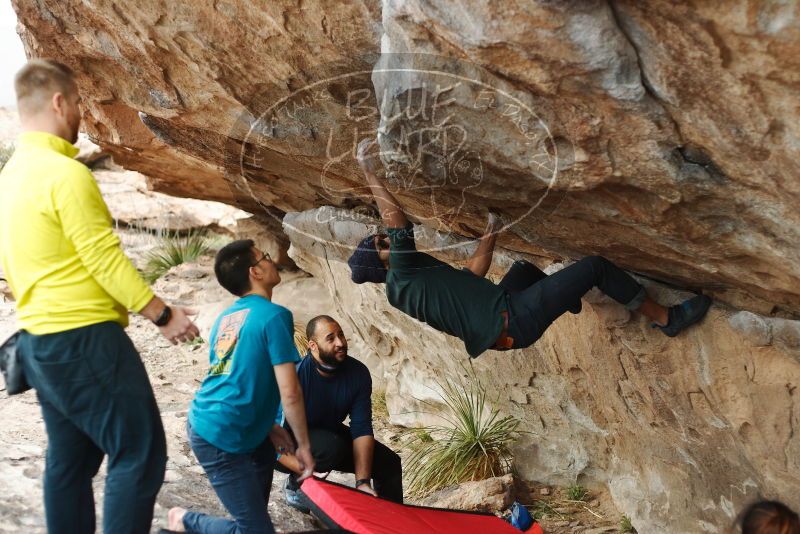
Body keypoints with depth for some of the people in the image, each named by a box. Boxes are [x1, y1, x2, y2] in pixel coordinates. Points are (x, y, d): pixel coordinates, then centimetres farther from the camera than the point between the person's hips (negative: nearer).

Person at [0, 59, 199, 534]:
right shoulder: (66, 173, -16)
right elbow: (105, 258, -18)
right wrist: (163, 314, -10)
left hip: (39, 340, 10)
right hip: (84, 338, -10)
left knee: (70, 461, 16)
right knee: (141, 454, -4)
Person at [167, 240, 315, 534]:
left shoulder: (226, 316, 12)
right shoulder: (274, 316, -12)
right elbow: (290, 393, -15)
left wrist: (267, 426, 20)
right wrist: (304, 447, -4)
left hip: (204, 421, 9)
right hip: (220, 437, -9)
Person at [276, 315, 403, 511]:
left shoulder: (358, 373, -14)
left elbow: (361, 429, -16)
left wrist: (362, 482, -25)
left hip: (330, 434, 5)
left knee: (389, 463, -6)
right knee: (331, 447, -35)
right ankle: (295, 484, -7)